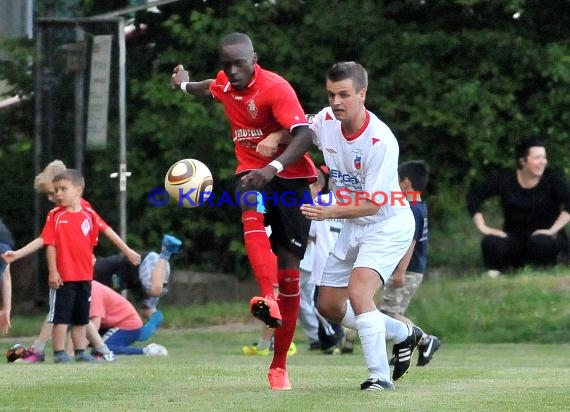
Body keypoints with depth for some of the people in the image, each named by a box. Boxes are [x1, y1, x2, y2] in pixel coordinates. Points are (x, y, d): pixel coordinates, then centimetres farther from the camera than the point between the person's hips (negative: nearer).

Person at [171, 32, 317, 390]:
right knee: (253, 215, -35)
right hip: (252, 173, 4)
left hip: (290, 176, -4)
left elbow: (304, 133, -33)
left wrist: (274, 168, -47)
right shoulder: (225, 82, 2)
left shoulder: (276, 88, -19)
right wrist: (186, 86, 46)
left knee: (289, 272, -4)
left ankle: (279, 365, 5)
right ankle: (268, 300, -55)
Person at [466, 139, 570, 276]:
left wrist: (553, 230, -27)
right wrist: (482, 227, -10)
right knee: (490, 242, -27)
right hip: (514, 238, 1)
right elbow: (474, 195, 0)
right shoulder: (505, 180, -1)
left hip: (542, 235, -1)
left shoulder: (552, 180, -7)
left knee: (541, 243, -37)